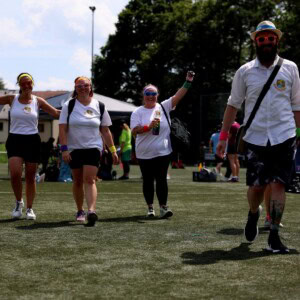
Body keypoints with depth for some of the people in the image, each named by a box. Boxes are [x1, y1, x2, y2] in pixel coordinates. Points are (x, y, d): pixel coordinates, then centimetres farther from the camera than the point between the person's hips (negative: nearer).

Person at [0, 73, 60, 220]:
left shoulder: (38, 101, 4)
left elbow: (56, 113, 7)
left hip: (32, 141, 1)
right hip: (15, 140, -1)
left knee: (30, 177, 4)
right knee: (15, 173, -16)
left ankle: (29, 208, 18)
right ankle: (19, 202, 8)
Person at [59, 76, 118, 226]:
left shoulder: (99, 106, 4)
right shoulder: (69, 105, 0)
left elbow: (105, 131, 9)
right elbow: (62, 129, -4)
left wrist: (113, 150, 6)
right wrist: (64, 149, -13)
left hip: (93, 148, -1)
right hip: (74, 149, 1)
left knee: (89, 180, -15)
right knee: (78, 181, 9)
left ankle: (91, 211, -26)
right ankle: (80, 211, 24)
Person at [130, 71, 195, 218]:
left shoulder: (164, 107, 4)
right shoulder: (138, 112, 3)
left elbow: (178, 96, -5)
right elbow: (134, 130, -7)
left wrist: (187, 82, -15)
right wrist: (149, 126, -21)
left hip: (162, 152, -1)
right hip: (144, 154, 1)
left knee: (161, 179, -6)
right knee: (148, 181, 8)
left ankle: (163, 207, -7)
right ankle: (150, 207, 18)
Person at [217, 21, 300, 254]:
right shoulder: (245, 71, 6)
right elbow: (233, 105, 10)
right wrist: (223, 136, 6)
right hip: (255, 137, 0)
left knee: (278, 184, -6)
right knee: (256, 186, -1)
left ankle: (274, 236, 0)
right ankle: (253, 214, 32)